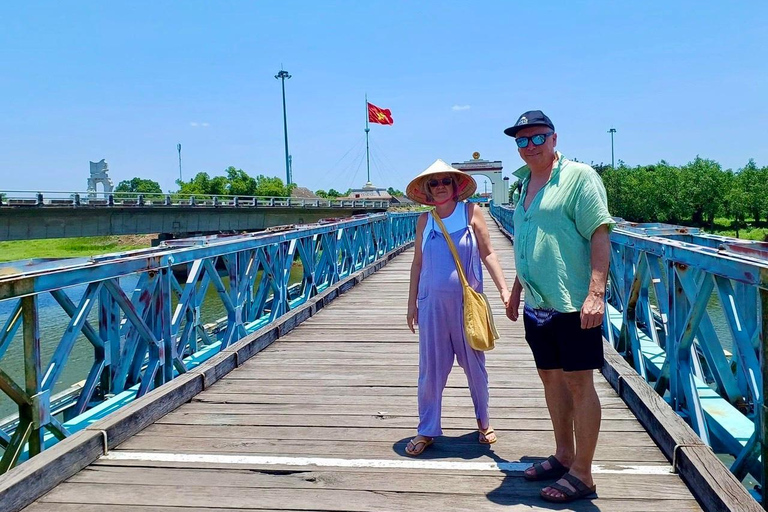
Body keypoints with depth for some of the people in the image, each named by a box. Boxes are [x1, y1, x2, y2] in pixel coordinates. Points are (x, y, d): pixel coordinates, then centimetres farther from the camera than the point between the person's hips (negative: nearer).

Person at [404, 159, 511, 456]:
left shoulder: (471, 212, -2)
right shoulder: (425, 221, 4)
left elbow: (487, 253, -2)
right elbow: (417, 263, 10)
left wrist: (504, 289, -11)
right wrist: (412, 302, 9)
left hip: (467, 302, -1)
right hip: (432, 303, 2)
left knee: (474, 364, 11)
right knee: (430, 368, 5)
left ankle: (484, 421, 32)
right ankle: (427, 430, 18)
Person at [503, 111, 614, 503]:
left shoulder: (578, 176, -8)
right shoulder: (526, 185, 15)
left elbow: (600, 234, -15)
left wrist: (596, 293, -23)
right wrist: (516, 291, 25)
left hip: (573, 304, -8)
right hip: (537, 306, 8)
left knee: (578, 382, 0)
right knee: (551, 378, 16)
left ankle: (581, 474, 11)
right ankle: (564, 456, 31)